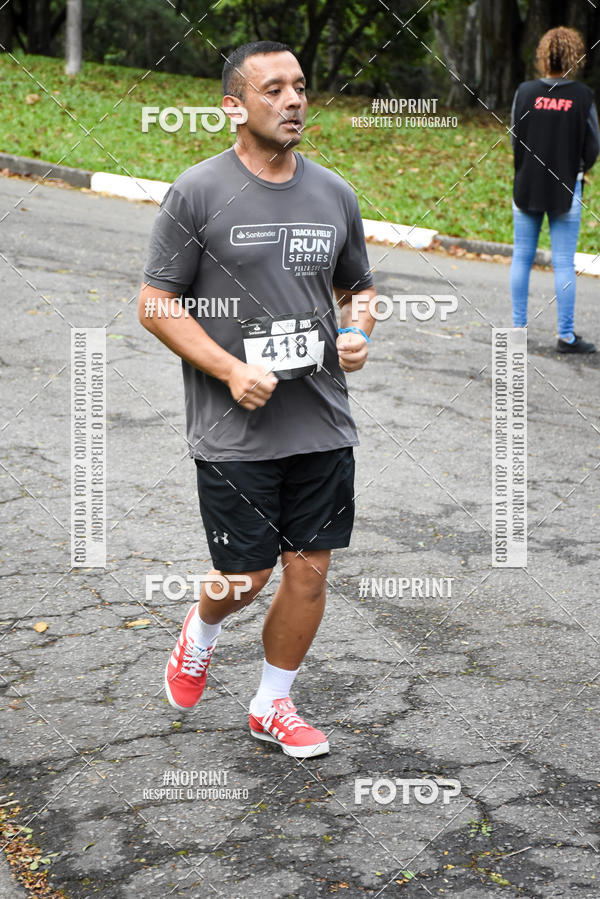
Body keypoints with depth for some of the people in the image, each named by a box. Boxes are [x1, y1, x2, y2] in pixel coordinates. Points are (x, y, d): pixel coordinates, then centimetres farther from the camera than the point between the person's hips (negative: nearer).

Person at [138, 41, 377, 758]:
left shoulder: (334, 194, 9)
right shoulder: (198, 193, -6)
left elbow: (358, 288, 21)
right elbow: (155, 303, -5)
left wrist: (357, 334, -1)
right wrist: (231, 369, -16)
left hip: (323, 424, 4)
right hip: (234, 431, -4)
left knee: (309, 569, 7)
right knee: (247, 574, 2)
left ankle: (272, 705, 27)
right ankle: (201, 631, 37)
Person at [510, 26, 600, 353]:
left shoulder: (525, 92, -5)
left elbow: (514, 139, 1)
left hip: (527, 187, 2)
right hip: (566, 190, -2)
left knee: (522, 258, 12)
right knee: (564, 264, 3)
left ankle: (518, 327, 16)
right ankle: (566, 336, 6)